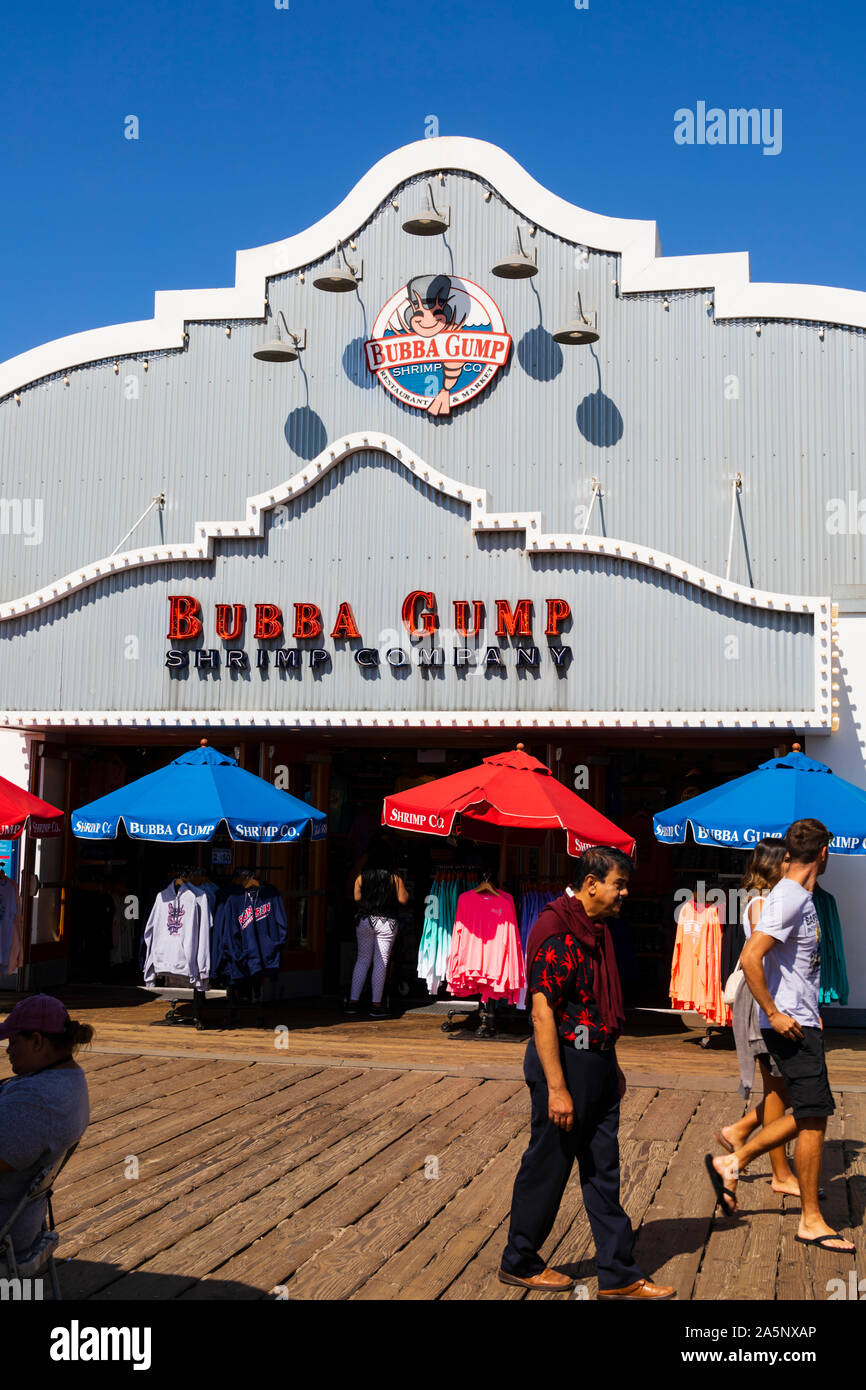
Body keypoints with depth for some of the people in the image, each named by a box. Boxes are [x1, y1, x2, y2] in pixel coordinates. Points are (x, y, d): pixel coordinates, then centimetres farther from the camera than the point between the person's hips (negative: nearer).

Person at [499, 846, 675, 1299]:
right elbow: (542, 1012, -22)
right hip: (564, 1059, -9)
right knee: (547, 1168, 5)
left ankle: (619, 1276, 18)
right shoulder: (554, 930, -19)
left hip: (597, 1062, 9)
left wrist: (612, 1065, 22)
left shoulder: (597, 929, 11)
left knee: (603, 1172, 12)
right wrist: (556, 1088, -24)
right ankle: (519, 1263, 23)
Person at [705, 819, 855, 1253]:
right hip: (790, 1026, -10)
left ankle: (731, 1162, 19)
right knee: (813, 1118, -3)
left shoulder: (802, 898, 14)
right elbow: (749, 958, -27)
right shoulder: (787, 900, -18)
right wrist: (774, 1014, -23)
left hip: (800, 1021, 10)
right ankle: (811, 1221, 7)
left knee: (810, 1115, 13)